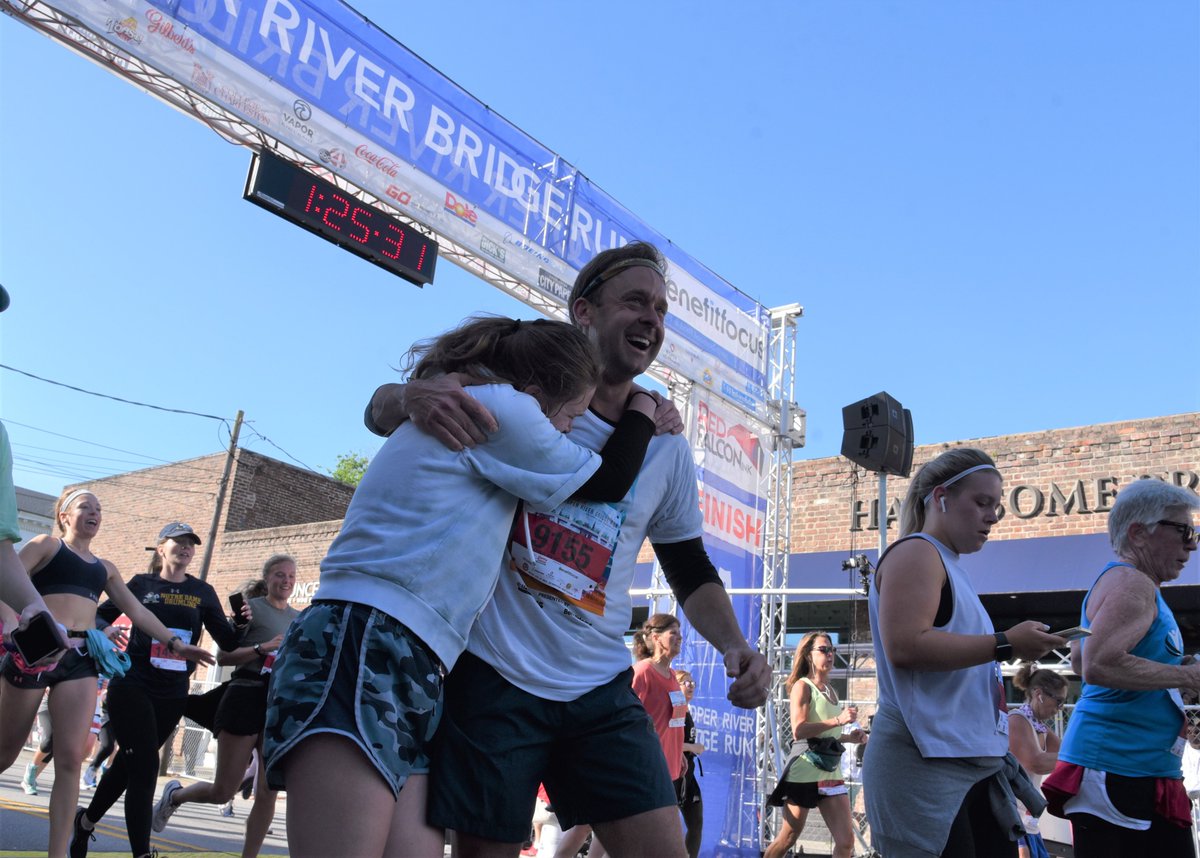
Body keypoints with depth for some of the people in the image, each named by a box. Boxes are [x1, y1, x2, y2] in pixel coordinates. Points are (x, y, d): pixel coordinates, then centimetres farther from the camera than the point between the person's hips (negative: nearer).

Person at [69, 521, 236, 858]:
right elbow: (101, 618, 4)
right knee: (145, 766, -11)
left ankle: (86, 821, 39)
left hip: (173, 695, 3)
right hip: (132, 686, -3)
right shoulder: (141, 584, 2)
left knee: (130, 764, 16)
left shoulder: (203, 592, 5)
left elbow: (227, 641, 0)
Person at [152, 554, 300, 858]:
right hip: (246, 697, -4)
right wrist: (262, 648, -20)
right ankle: (175, 795, 33)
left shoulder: (299, 618, 15)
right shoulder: (251, 607, 0)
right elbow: (222, 656, -8)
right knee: (222, 792, 2)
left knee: (269, 792, -3)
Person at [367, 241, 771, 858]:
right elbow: (379, 410, 0)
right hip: (493, 675, -3)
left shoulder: (666, 448, 8)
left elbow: (691, 572, 16)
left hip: (600, 692, 4)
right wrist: (413, 397, -26)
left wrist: (734, 646, -4)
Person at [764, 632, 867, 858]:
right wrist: (838, 720, -25)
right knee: (787, 840, 4)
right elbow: (799, 730, -20)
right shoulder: (802, 686, -6)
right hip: (805, 771, -7)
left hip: (831, 772, 7)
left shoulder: (831, 690, 16)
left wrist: (849, 737, 8)